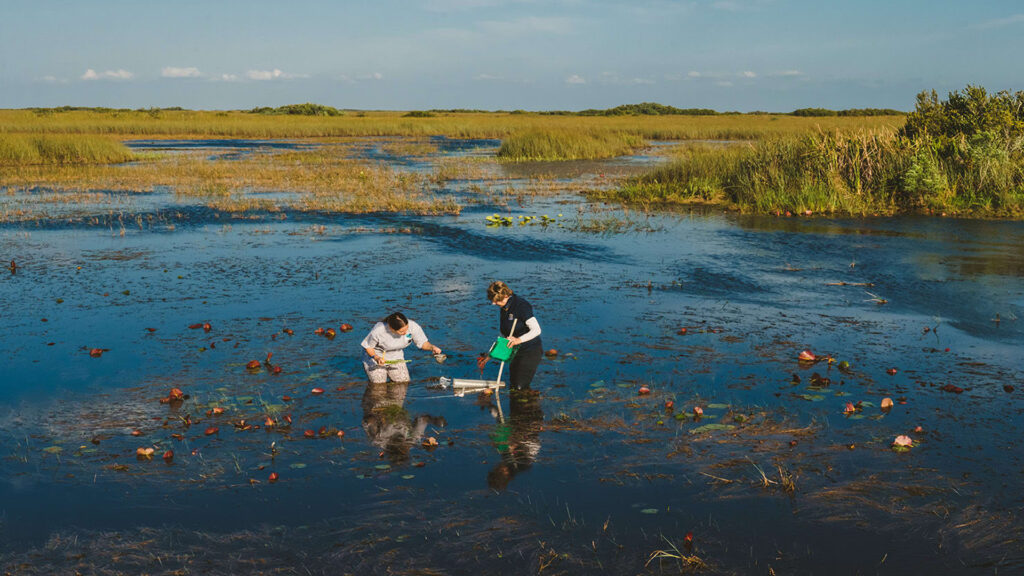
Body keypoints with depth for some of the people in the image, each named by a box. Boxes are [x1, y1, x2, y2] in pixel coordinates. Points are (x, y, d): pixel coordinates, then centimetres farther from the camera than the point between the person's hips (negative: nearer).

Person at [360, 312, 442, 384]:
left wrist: (432, 347, -33)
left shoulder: (413, 326, -27)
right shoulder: (378, 331, -34)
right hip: (375, 355, -4)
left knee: (404, 382, -5)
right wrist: (376, 358, -34)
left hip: (396, 356, 4)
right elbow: (368, 346, -17)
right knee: (379, 384, -9)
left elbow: (423, 343, -12)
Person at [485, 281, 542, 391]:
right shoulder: (502, 308, 5)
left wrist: (519, 340, -37)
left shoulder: (521, 305, -21)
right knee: (513, 387, 8)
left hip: (531, 351, -9)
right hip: (516, 351, 9)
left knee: (520, 387, -16)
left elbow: (536, 330, -26)